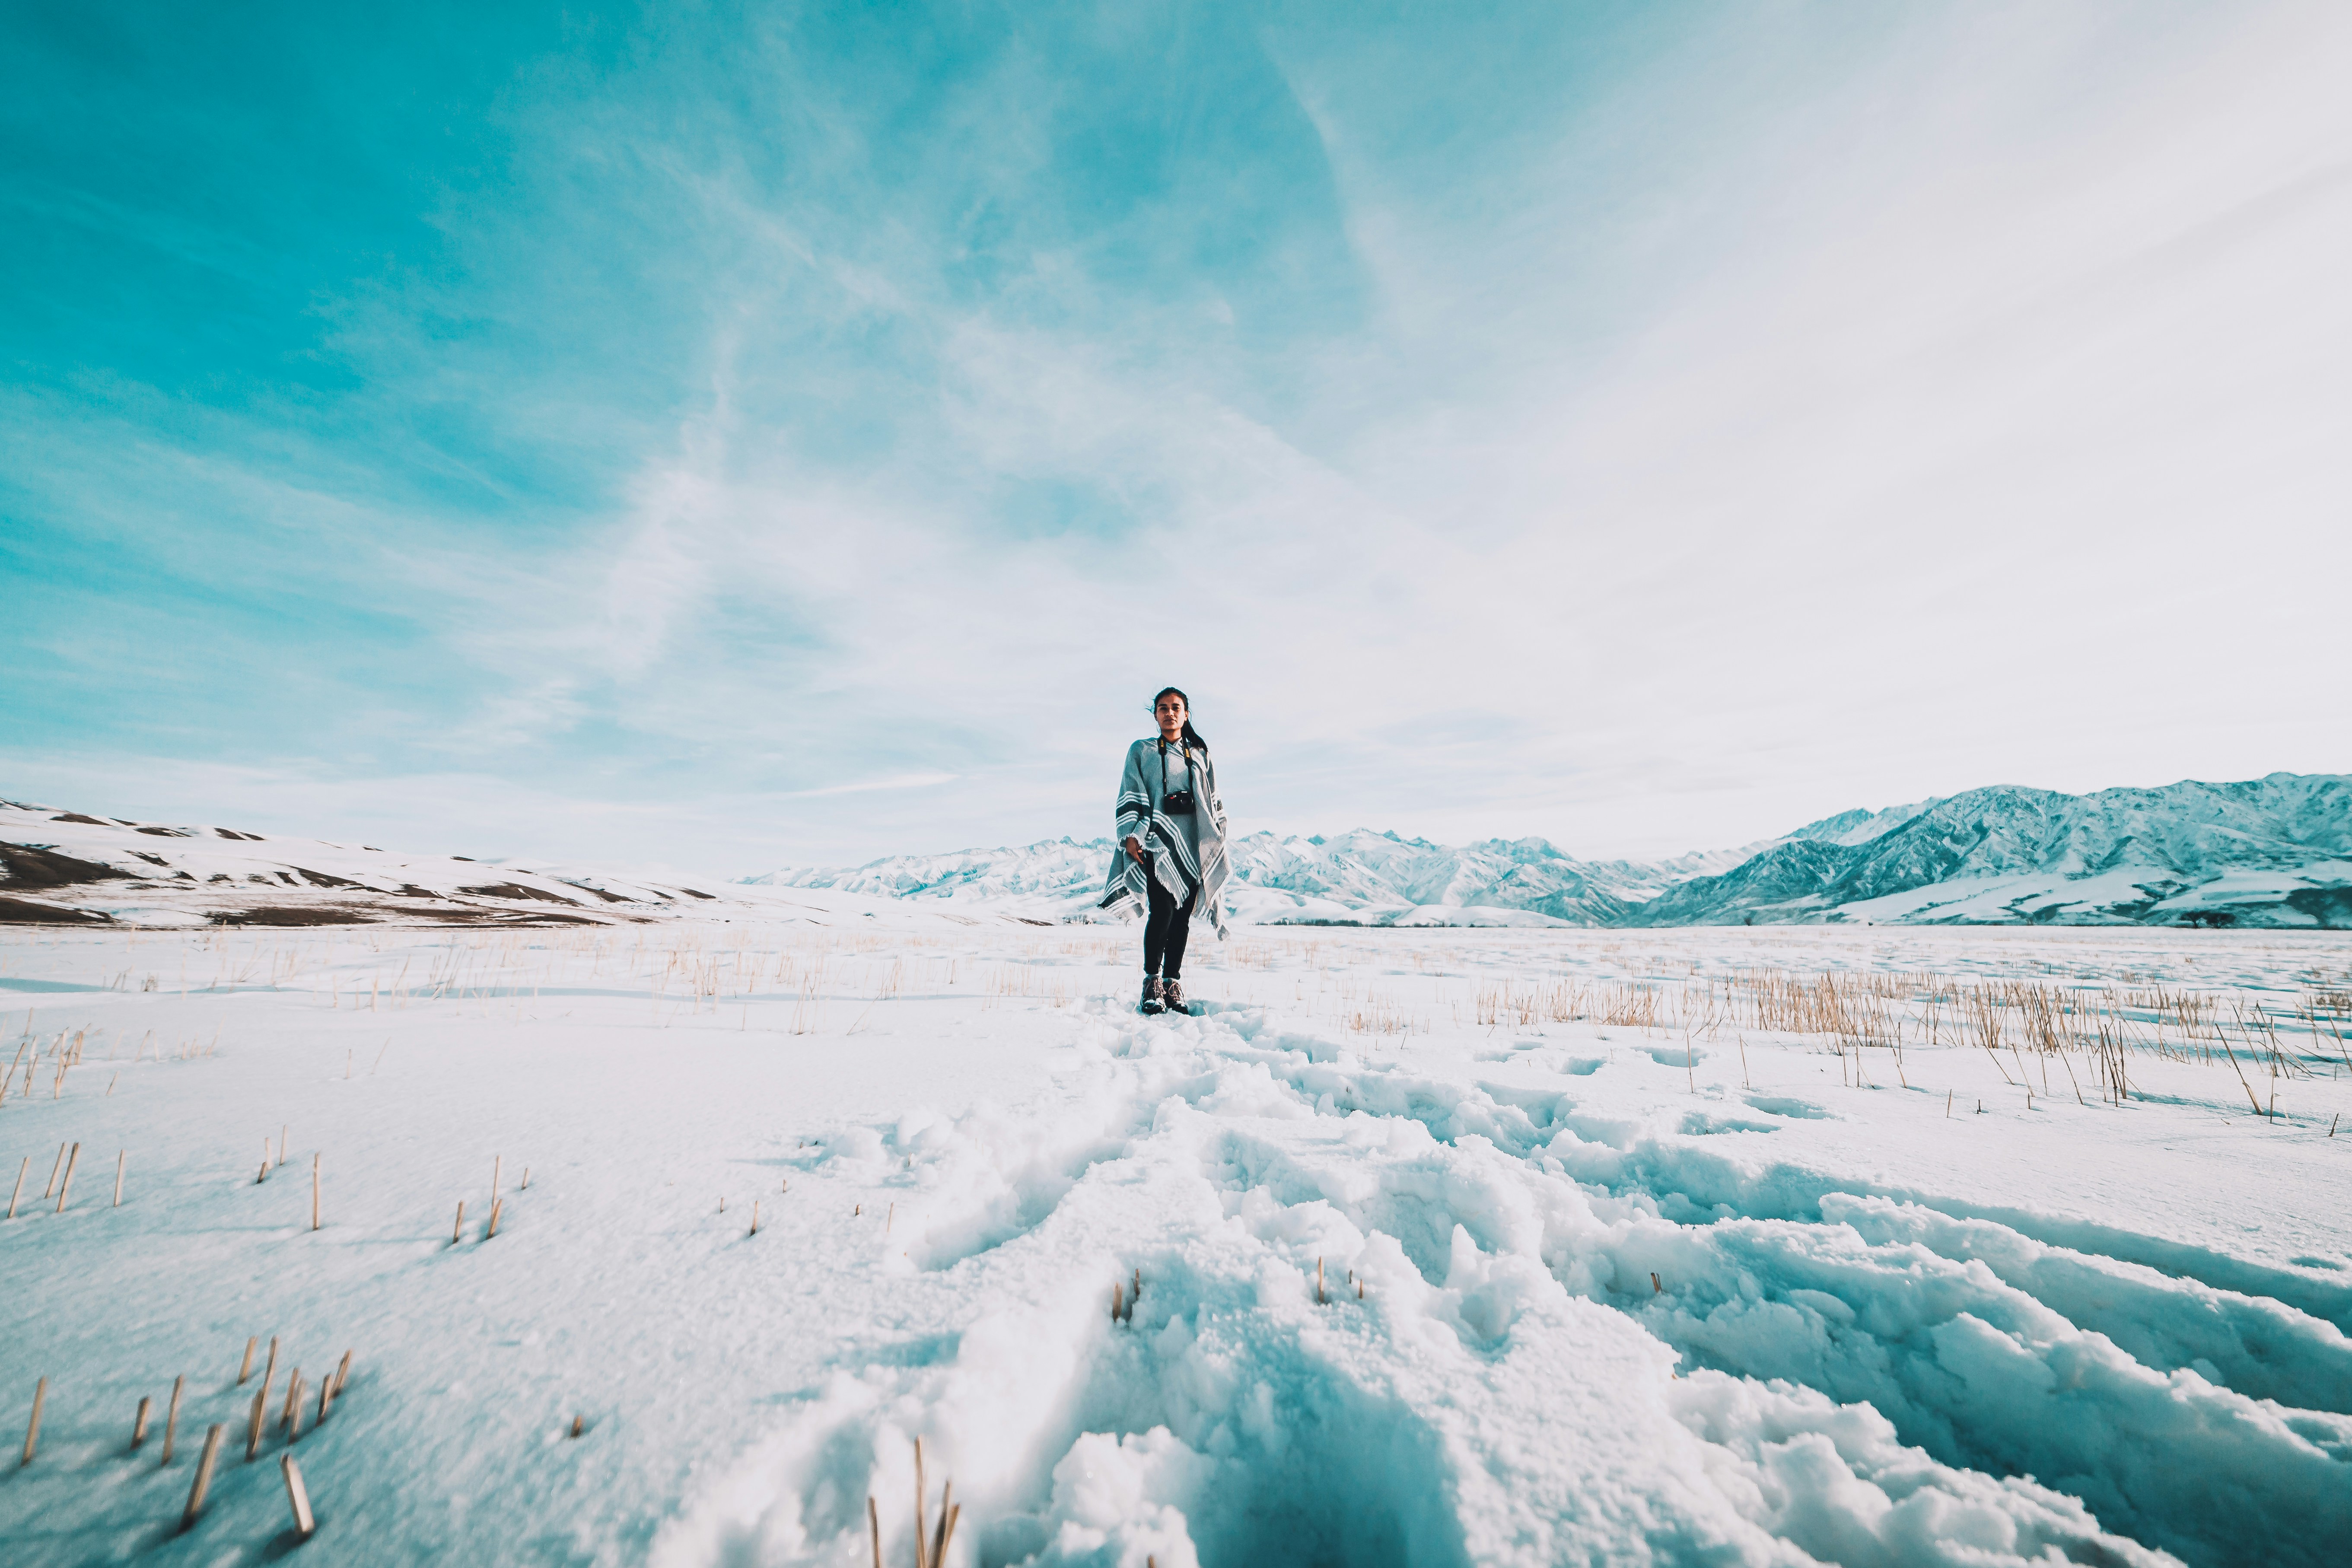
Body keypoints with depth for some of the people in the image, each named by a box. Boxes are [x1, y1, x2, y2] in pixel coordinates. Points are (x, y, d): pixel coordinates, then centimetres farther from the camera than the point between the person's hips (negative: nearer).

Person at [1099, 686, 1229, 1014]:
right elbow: (1130, 797, 3)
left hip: (1194, 847, 3)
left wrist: (1218, 840, 12)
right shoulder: (1142, 751, 12)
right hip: (1158, 843, -3)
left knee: (1183, 918, 2)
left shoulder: (1201, 756, 19)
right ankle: (1152, 985, -5)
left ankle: (1173, 985, 10)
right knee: (1162, 912, -16)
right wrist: (1131, 836, -8)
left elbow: (1214, 803, 20)